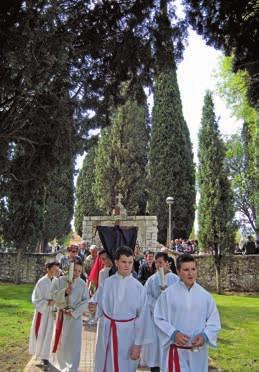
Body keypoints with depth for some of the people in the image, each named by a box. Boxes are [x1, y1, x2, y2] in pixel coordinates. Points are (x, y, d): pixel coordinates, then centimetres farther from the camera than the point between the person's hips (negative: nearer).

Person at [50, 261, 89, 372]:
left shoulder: (82, 284, -7)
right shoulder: (59, 281, -8)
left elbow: (85, 301, -7)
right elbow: (52, 296, -13)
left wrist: (74, 313, -15)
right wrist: (64, 292, -29)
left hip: (76, 317, -1)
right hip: (61, 315, 1)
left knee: (74, 344, 3)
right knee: (60, 341, 17)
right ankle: (59, 363, 42)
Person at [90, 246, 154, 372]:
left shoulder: (138, 288, -8)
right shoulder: (106, 283, -4)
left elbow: (142, 318, -6)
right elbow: (100, 309, 5)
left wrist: (138, 344, -6)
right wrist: (94, 308, -17)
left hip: (127, 333, -1)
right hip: (107, 331, 1)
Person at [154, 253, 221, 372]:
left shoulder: (205, 295, -3)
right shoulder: (168, 294, -11)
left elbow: (214, 320, 3)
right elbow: (159, 319, -5)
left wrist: (204, 335, -11)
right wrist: (173, 333, -17)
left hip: (198, 350, 3)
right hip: (176, 349, -3)